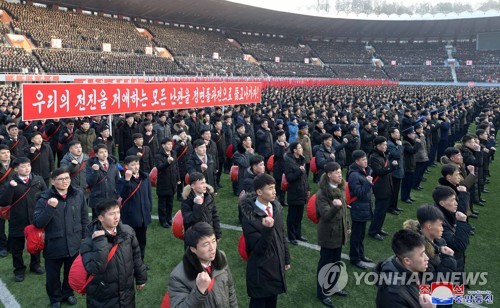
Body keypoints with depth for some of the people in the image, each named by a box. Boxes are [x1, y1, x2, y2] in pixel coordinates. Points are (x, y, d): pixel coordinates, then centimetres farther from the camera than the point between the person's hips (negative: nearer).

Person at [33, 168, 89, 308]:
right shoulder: (45, 198, -11)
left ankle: (68, 293, 46)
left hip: (74, 244, 2)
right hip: (53, 245, -2)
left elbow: (84, 218, 6)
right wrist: (50, 208, -29)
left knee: (71, 273, 20)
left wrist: (84, 237, 7)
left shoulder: (78, 194, -4)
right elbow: (37, 223, -16)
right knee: (52, 276, 12)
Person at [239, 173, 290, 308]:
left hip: (277, 267, 6)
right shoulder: (249, 217, -22)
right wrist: (267, 229, -37)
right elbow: (258, 249, -21)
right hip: (260, 271, -6)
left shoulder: (276, 207, -2)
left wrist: (286, 259, 15)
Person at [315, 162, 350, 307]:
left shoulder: (340, 188, 1)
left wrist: (347, 226, 19)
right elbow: (326, 216, -29)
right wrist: (335, 206, -47)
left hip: (339, 232, 7)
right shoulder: (322, 193, -23)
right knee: (325, 263, 6)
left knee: (336, 262, 21)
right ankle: (322, 293, 22)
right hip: (328, 234, -7)